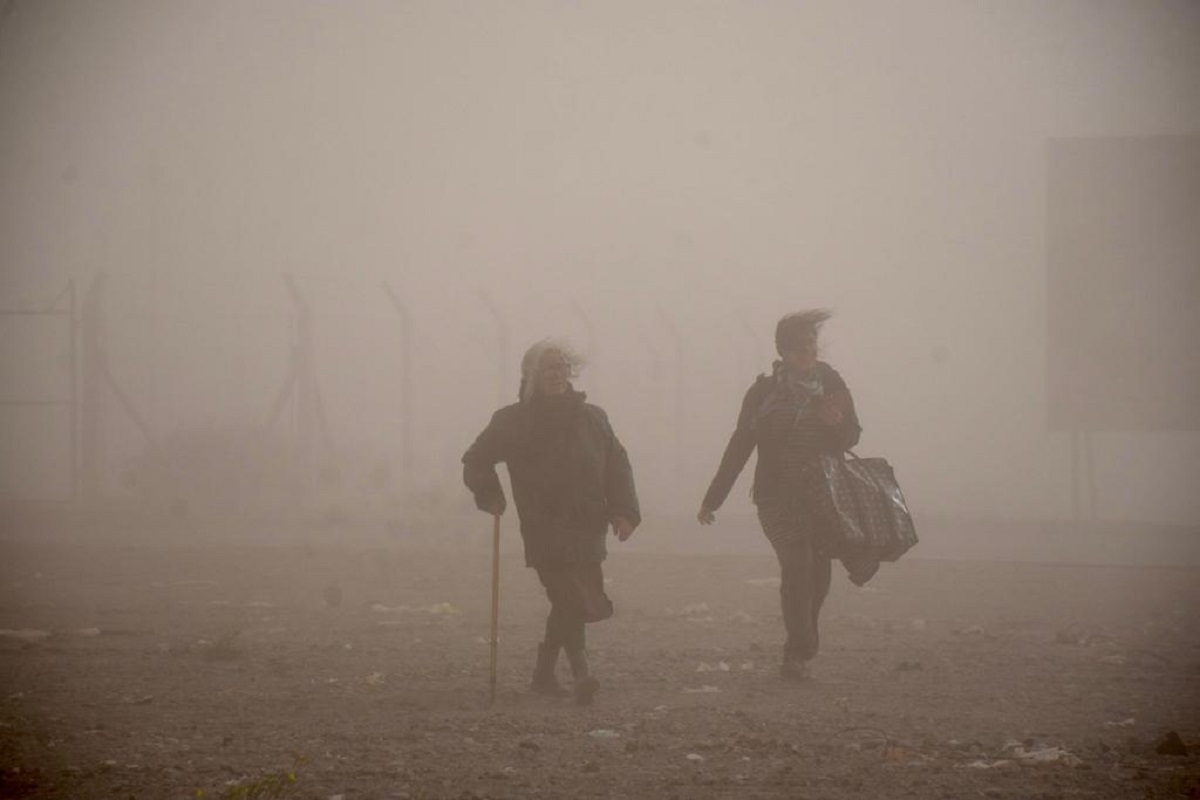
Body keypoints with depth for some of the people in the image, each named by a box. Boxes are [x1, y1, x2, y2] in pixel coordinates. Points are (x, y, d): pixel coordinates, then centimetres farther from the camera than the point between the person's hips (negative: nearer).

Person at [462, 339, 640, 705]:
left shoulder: (592, 418, 12)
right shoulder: (513, 421, 3)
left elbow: (617, 465, 13)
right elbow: (476, 460, 12)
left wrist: (624, 511, 0)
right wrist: (491, 497, -3)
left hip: (587, 530, 4)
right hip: (545, 532, -4)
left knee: (568, 606, 9)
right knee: (572, 601, -18)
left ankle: (544, 672, 25)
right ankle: (581, 674, -24)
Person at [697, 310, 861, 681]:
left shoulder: (831, 384, 7)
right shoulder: (765, 391, 1)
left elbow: (851, 438, 13)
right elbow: (740, 446, 5)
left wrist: (838, 423, -12)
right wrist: (713, 498, 6)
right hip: (779, 496, -3)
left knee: (817, 571, 0)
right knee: (798, 563, -19)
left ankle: (798, 652, 18)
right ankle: (800, 650, -16)